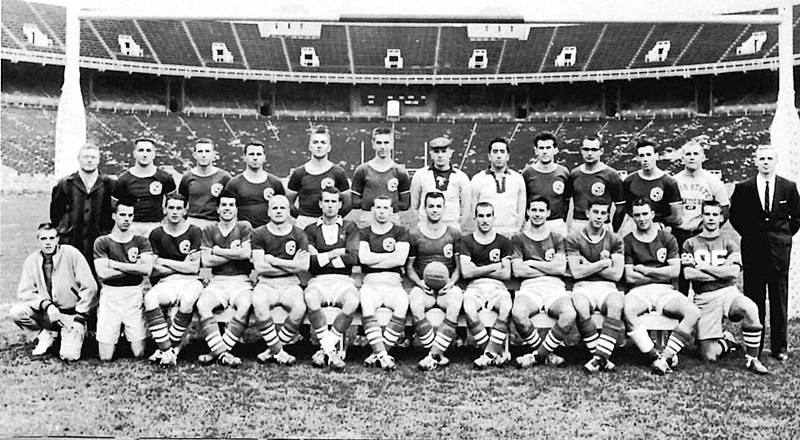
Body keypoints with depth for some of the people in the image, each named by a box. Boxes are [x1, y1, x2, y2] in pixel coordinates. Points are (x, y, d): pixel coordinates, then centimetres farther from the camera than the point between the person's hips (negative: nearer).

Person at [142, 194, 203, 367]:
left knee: (187, 301, -36)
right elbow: (153, 269, 4)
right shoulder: (156, 234, 10)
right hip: (167, 282, 2)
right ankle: (167, 350, -28)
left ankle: (165, 349, -21)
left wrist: (165, 262, -1)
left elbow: (194, 268, -3)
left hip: (190, 281, -1)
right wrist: (182, 266, -3)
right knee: (150, 297, -32)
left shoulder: (194, 232, 4)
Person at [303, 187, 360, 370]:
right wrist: (335, 254, -2)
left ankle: (326, 348, -24)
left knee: (353, 301, -34)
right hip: (318, 280, 0)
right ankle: (331, 350, -26)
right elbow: (308, 262, 1)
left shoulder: (349, 227, 13)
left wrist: (321, 258, -2)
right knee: (310, 298, -35)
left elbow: (353, 258, -3)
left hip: (343, 280, 0)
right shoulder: (310, 229, 14)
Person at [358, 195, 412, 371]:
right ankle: (383, 355, -36)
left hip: (393, 282, 0)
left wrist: (373, 260, -1)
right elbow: (363, 257, -3)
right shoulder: (364, 233, 16)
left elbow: (400, 259, -4)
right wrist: (390, 255, 0)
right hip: (371, 282, 0)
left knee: (402, 302, -34)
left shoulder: (400, 232, 13)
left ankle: (377, 353, -28)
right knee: (366, 302, -35)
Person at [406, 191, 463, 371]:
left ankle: (433, 355, -29)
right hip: (423, 286, 0)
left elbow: (459, 265, 12)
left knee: (455, 303, -35)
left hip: (447, 286, 0)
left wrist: (451, 282, -8)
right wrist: (420, 282, -6)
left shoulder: (454, 234, 11)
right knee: (415, 304, -35)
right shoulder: (415, 235, 10)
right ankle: (439, 355, -26)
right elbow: (408, 267, 12)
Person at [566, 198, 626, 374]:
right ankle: (603, 359, -26)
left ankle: (599, 358, -34)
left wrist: (588, 265, -2)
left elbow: (616, 274, 0)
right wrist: (603, 263, -4)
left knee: (617, 303, -35)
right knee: (580, 306, -37)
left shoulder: (614, 239, 11)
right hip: (583, 287, -1)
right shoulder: (574, 238, 5)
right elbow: (576, 273, -5)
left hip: (607, 287, 1)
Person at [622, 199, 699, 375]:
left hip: (665, 291, 2)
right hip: (639, 290, -2)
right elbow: (629, 277, -1)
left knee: (693, 313, -27)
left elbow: (675, 271, 2)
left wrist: (644, 270, 0)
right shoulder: (627, 241, 7)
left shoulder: (667, 239, 12)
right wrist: (661, 275, -1)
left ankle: (666, 355, -23)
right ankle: (655, 357, -30)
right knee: (628, 310, -37)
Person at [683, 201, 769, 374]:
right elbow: (688, 274, -8)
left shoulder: (729, 243, 11)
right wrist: (722, 271, -7)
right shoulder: (690, 244, 8)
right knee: (710, 355, -9)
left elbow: (734, 272, -7)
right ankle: (726, 341, 28)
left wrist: (702, 265, -7)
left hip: (728, 293, 1)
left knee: (750, 308, -35)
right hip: (704, 299, -1)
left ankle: (751, 359, -16)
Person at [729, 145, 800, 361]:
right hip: (752, 250, 0)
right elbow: (735, 216, 11)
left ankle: (780, 347, 13)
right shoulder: (743, 188, 2)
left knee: (779, 298, 5)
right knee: (753, 298, 2)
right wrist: (750, 235, 5)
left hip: (779, 249, 1)